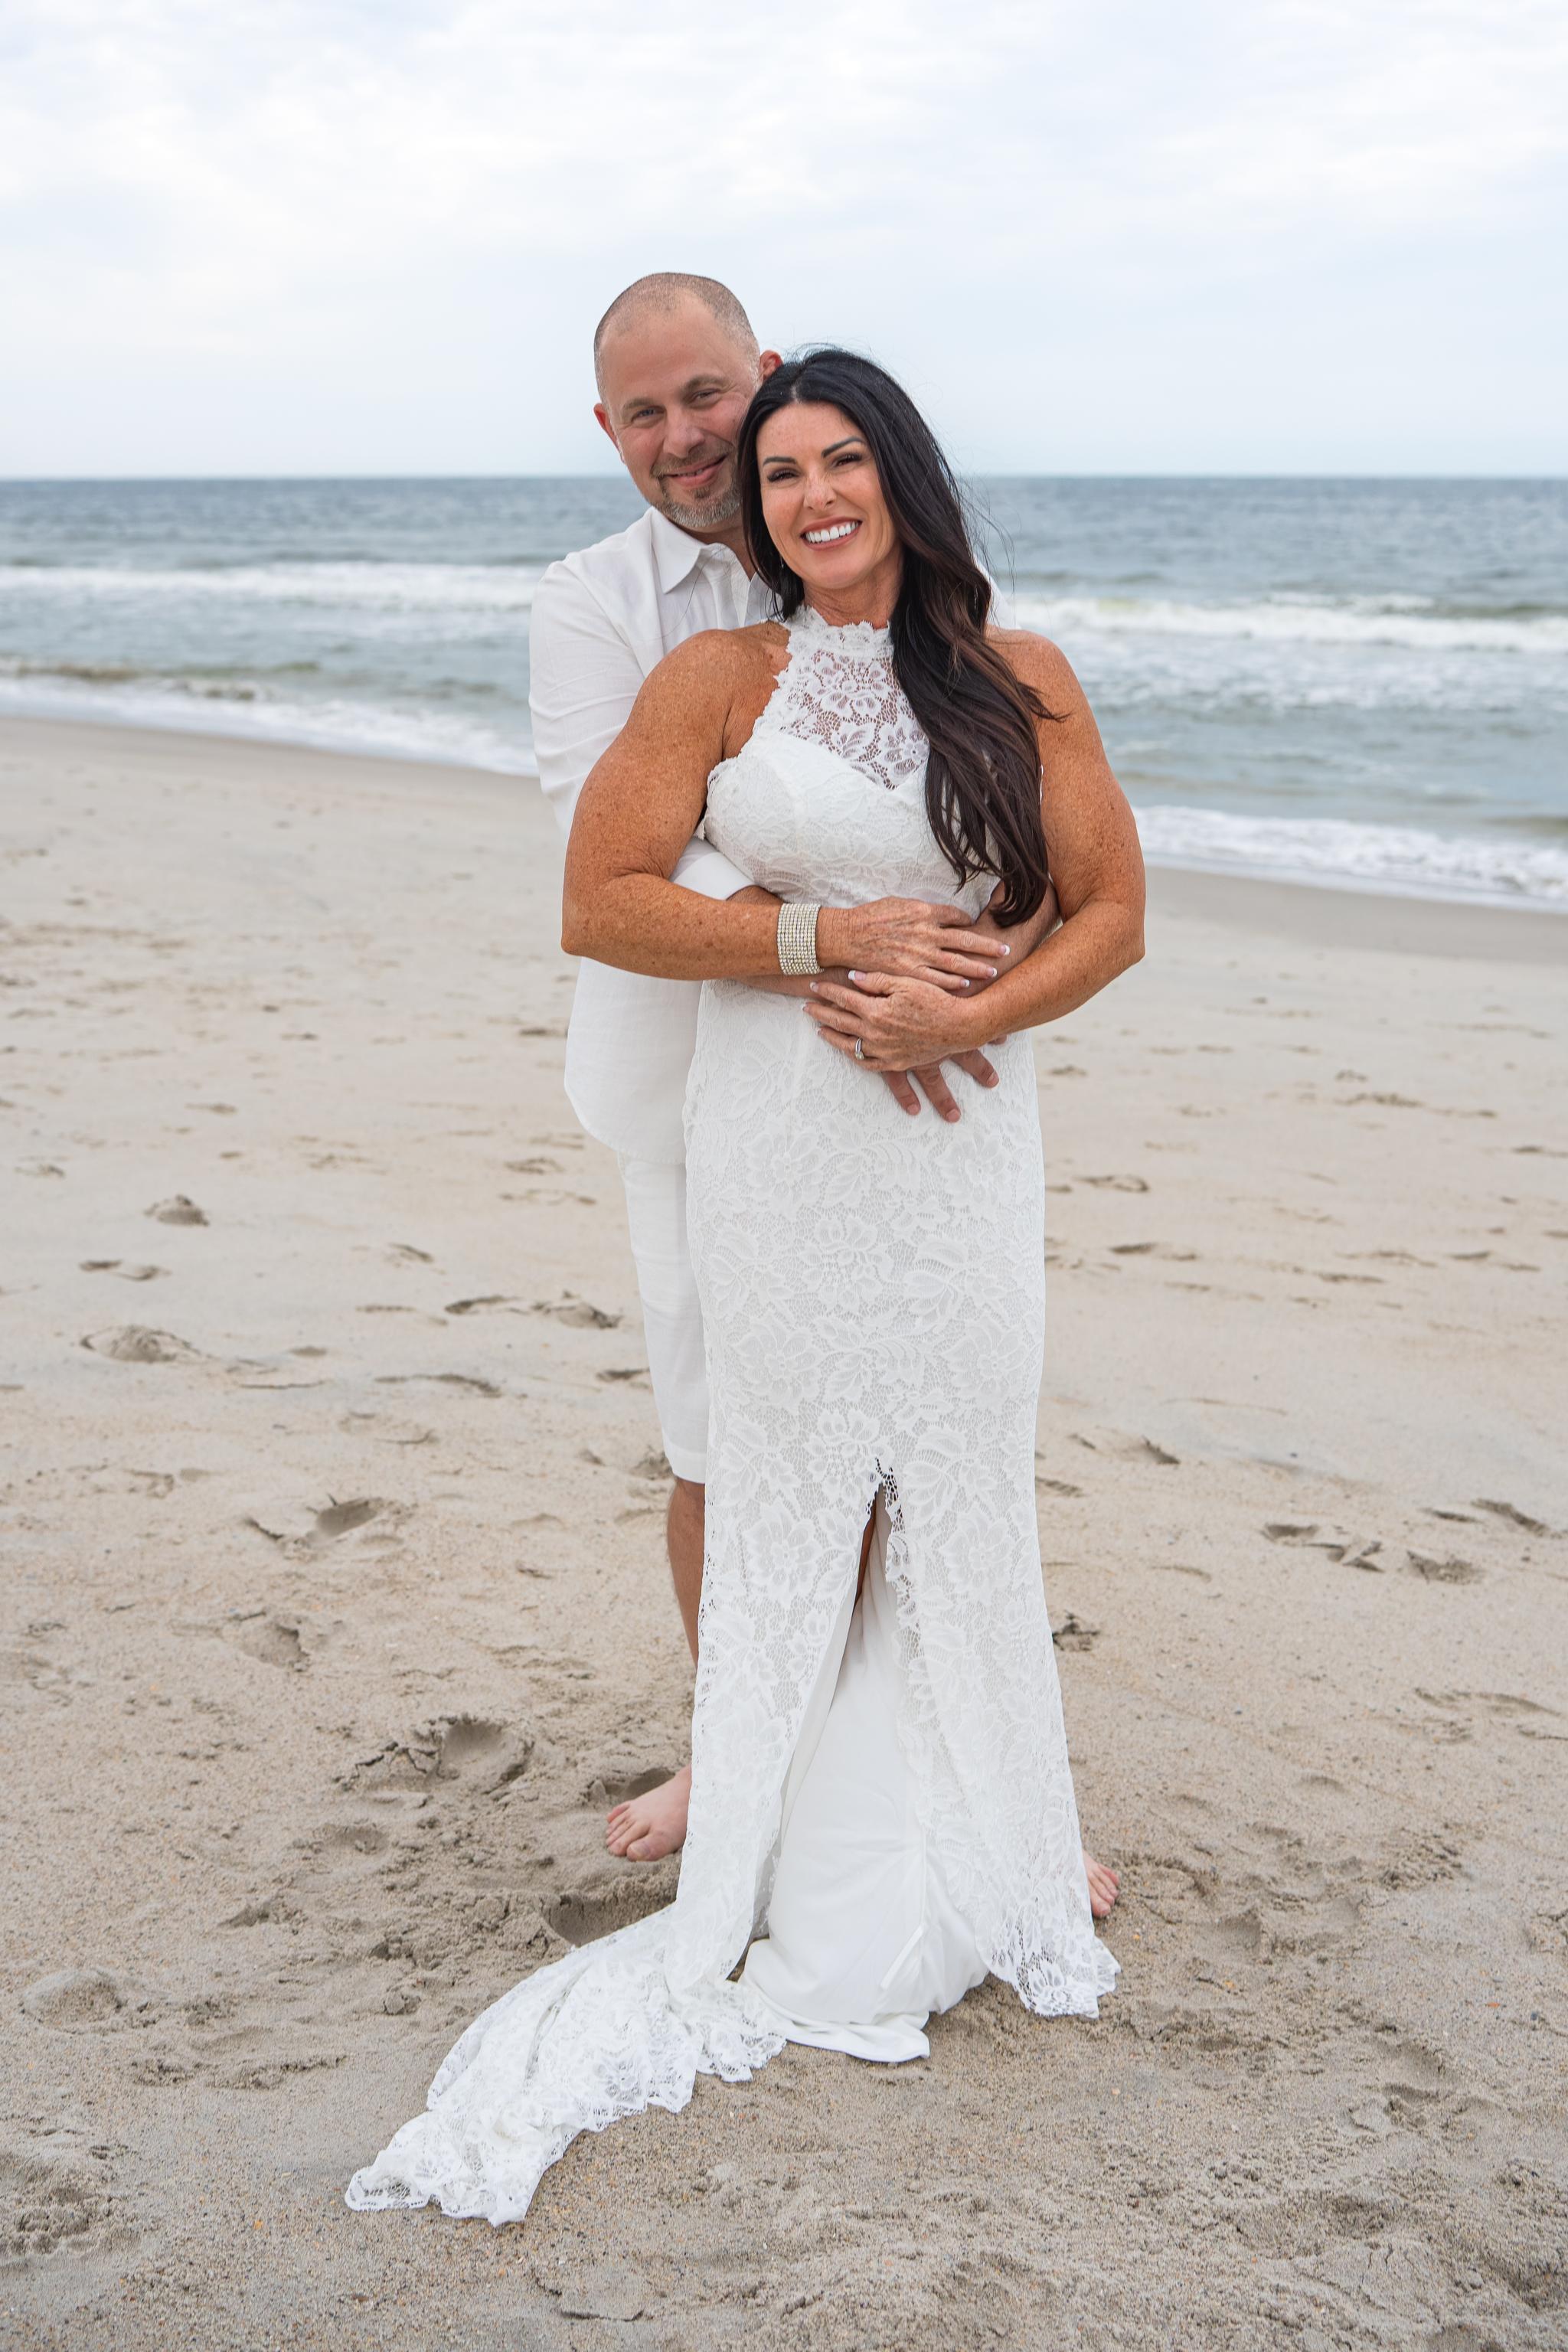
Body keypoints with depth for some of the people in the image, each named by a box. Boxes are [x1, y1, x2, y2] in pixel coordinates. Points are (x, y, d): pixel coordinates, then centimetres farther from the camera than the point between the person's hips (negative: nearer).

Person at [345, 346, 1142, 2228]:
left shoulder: (1021, 681, 5)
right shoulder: (720, 677, 1)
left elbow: (1112, 913, 4)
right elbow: (600, 904, -4)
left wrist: (957, 1014, -13)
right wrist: (825, 940, -13)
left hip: (963, 1137, 2)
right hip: (779, 1140, -1)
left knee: (966, 1498, 7)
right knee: (796, 1497, 3)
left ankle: (992, 1843, 26)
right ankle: (822, 1890, 16)